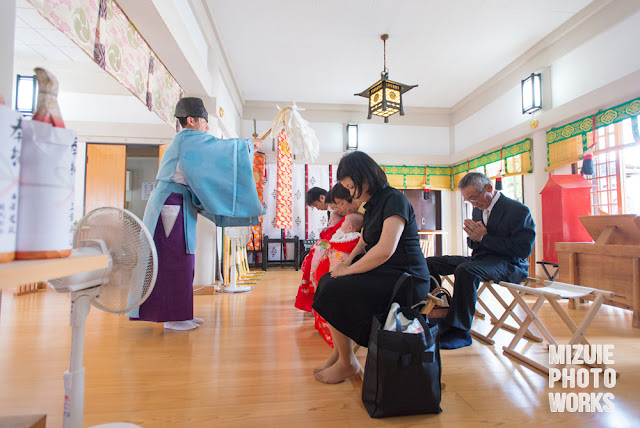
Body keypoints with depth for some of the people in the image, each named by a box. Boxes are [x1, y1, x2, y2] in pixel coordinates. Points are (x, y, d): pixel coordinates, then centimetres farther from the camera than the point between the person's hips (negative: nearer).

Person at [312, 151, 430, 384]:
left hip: (405, 279, -10)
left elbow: (385, 250, -26)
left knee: (332, 292, -18)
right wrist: (348, 260, 5)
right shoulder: (373, 204, 14)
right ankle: (339, 351, 13)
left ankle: (347, 363, 3)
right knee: (327, 280, 5)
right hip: (382, 273, 10)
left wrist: (348, 271, -16)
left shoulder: (394, 199, -15)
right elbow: (366, 240, 25)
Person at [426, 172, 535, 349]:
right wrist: (473, 237, -7)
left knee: (465, 270, -37)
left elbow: (524, 249, -18)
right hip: (480, 259, 8)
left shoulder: (518, 210, -10)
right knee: (430, 263, -2)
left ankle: (459, 331, -26)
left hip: (507, 263, -8)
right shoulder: (478, 210, 11)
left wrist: (484, 237, -19)